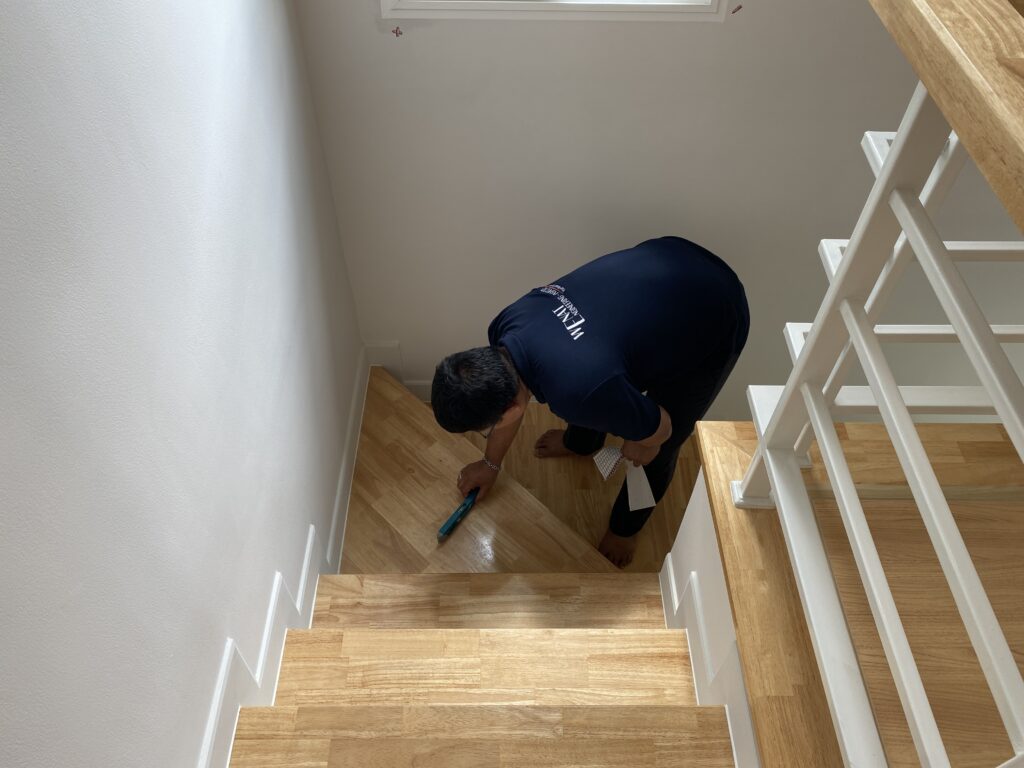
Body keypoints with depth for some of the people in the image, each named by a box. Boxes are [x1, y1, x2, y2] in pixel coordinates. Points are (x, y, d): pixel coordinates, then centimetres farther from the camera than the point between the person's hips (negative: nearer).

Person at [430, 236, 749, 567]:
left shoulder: (577, 391, -39)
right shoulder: (506, 329, -16)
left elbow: (660, 429, -19)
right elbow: (508, 403, 6)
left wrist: (643, 447, 4)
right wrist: (491, 463, 22)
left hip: (713, 318, -6)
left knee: (658, 450, 7)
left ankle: (625, 526, 37)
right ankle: (582, 440, 55)